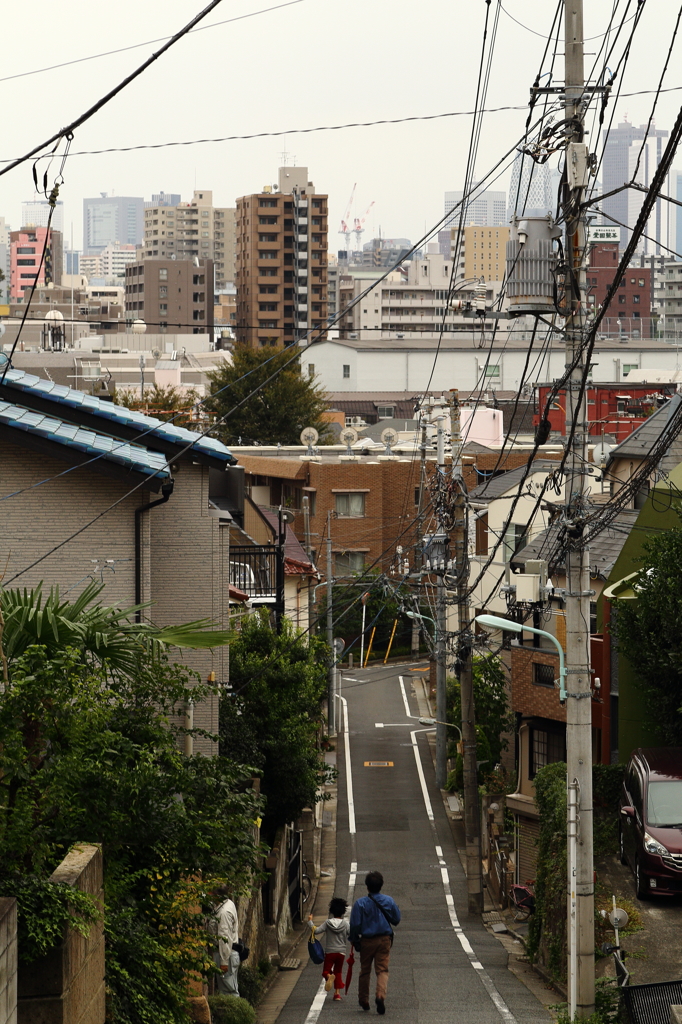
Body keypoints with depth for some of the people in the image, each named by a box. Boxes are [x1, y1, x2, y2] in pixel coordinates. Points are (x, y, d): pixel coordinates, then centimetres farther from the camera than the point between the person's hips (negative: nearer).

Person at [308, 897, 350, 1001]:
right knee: (338, 972, 15)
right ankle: (337, 992, 5)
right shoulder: (345, 924, -2)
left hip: (330, 952, -2)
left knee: (326, 970, 6)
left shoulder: (327, 923, -6)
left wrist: (310, 922, -3)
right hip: (341, 952, 2)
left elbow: (316, 931, -14)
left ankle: (329, 977, -32)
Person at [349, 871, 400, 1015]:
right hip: (384, 940, 1)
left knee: (365, 971, 13)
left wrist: (354, 940, 4)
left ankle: (364, 1001, 22)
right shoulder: (389, 901, -4)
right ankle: (381, 995, -24)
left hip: (366, 941, -1)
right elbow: (396, 920, 7)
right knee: (382, 970, 1)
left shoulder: (360, 903, -10)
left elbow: (355, 924, -9)